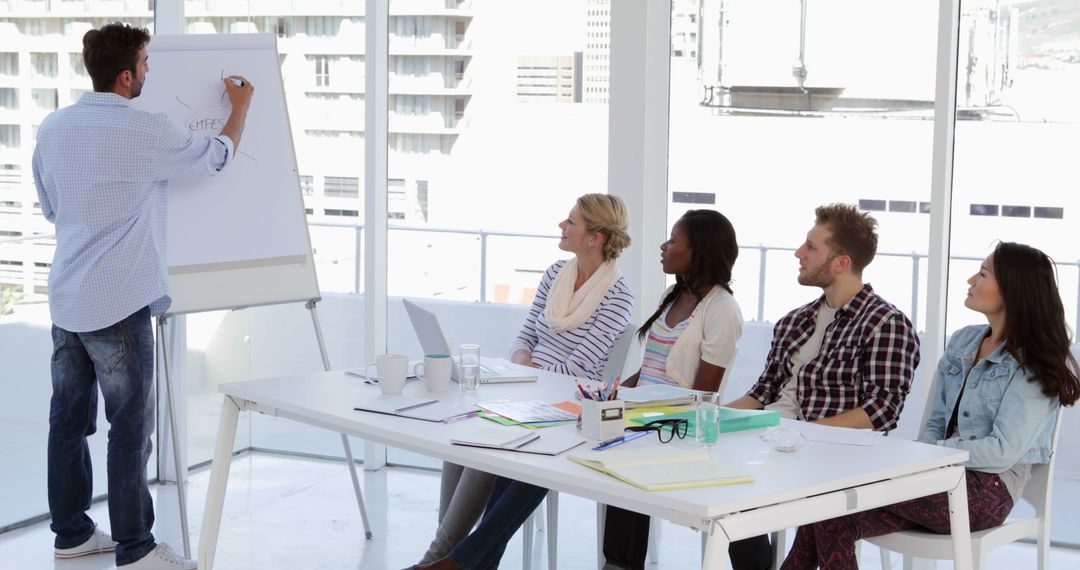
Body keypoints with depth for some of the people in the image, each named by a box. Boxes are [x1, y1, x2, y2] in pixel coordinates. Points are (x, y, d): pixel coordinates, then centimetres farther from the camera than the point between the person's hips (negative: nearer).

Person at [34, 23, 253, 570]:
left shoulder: (52, 128, 6)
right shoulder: (144, 132, -14)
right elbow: (218, 156, 2)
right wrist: (241, 105, 18)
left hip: (66, 299, 7)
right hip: (118, 304, -7)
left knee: (69, 420, 14)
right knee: (131, 427, 1)